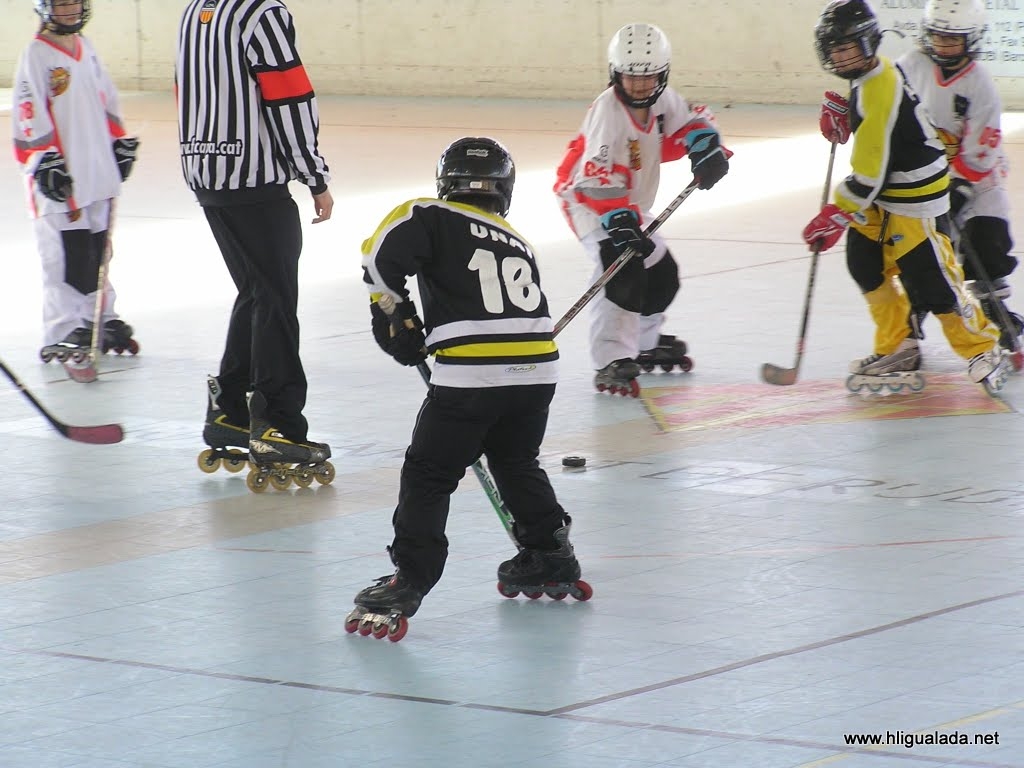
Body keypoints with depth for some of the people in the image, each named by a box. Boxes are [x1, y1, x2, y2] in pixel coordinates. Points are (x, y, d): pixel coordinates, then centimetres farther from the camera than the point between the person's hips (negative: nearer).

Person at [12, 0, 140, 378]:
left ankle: (100, 319, 27)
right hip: (60, 178, -7)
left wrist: (120, 142, 20)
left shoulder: (86, 48, 12)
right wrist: (44, 162, -20)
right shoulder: (36, 56, -12)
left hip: (98, 171, 8)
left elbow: (106, 99, 22)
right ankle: (63, 335, -4)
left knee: (98, 249, 15)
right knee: (66, 257, -8)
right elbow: (29, 116, -16)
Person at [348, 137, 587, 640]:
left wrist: (391, 308, 6)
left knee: (428, 474, 4)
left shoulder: (434, 219, 7)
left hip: (471, 373, -5)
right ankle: (550, 555, 33)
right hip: (537, 371, 5)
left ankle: (409, 579, -3)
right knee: (517, 464, 29)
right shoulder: (519, 244, 25)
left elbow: (382, 253, -8)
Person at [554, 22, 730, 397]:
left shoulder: (663, 100, -8)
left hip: (629, 204, 9)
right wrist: (620, 222, -43)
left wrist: (707, 149, -13)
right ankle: (611, 362, -33)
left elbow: (692, 121, 8)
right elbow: (600, 181, -35)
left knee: (662, 273, 16)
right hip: (587, 198, -9)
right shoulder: (608, 112, -30)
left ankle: (644, 344, 40)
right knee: (623, 268, -29)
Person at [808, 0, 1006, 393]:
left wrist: (835, 216, -22)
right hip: (883, 197, 10)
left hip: (915, 202, -10)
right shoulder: (872, 73, 1)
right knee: (866, 266, 9)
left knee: (931, 282, -4)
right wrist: (842, 113, 4)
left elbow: (869, 175, -29)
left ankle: (981, 348, 15)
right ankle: (897, 347, 21)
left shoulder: (880, 95, -30)